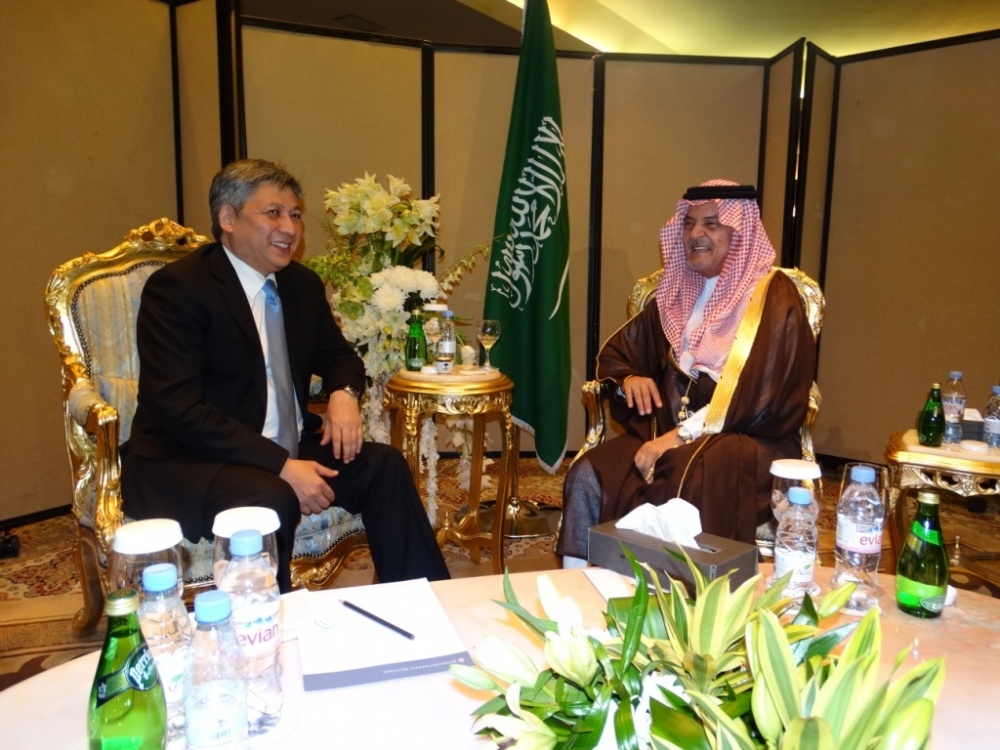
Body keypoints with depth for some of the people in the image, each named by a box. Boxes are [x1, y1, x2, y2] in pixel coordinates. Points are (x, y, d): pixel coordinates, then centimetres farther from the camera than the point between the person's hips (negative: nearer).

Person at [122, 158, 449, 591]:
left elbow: (336, 355, 19)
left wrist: (344, 393, -7)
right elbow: (178, 409, -22)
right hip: (187, 462, -6)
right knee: (272, 500, -34)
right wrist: (282, 467, -28)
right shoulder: (176, 288, -15)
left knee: (383, 465, -9)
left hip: (285, 448, 7)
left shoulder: (302, 284, 7)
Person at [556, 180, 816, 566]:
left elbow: (764, 396, -13)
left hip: (747, 443, -5)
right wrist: (629, 378, -3)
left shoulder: (773, 298, -4)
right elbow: (615, 351, 21)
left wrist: (684, 435, -19)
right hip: (668, 430, 5)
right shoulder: (678, 290, 14)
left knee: (686, 482, -38)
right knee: (589, 475, -21)